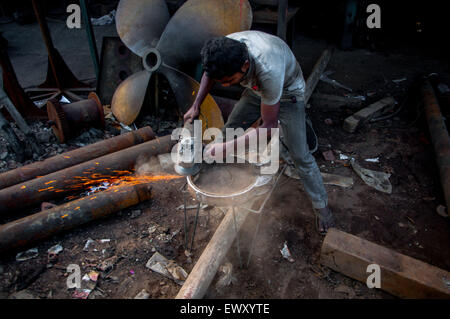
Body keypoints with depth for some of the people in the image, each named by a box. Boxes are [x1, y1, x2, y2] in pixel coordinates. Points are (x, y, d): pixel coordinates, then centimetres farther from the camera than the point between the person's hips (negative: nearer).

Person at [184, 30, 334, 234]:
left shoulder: (268, 70, -46)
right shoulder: (225, 50, -28)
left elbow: (269, 126, -35)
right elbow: (210, 72, -2)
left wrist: (226, 147, -36)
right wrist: (196, 105, -12)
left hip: (287, 92, -6)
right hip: (256, 89, 6)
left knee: (300, 155, -7)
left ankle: (321, 206, 14)